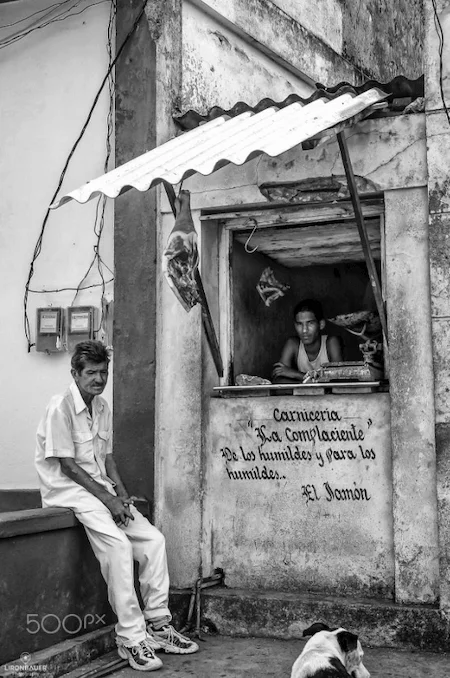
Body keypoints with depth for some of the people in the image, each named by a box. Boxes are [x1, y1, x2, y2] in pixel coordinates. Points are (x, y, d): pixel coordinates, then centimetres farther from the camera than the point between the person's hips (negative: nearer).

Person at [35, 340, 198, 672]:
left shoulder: (103, 407, 11)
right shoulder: (61, 407, -14)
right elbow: (67, 465, -16)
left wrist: (122, 495, 0)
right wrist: (108, 498, -17)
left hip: (101, 488, 8)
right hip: (68, 490, -8)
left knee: (153, 539, -5)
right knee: (118, 544, -27)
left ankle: (157, 623, 3)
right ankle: (131, 638, -21)